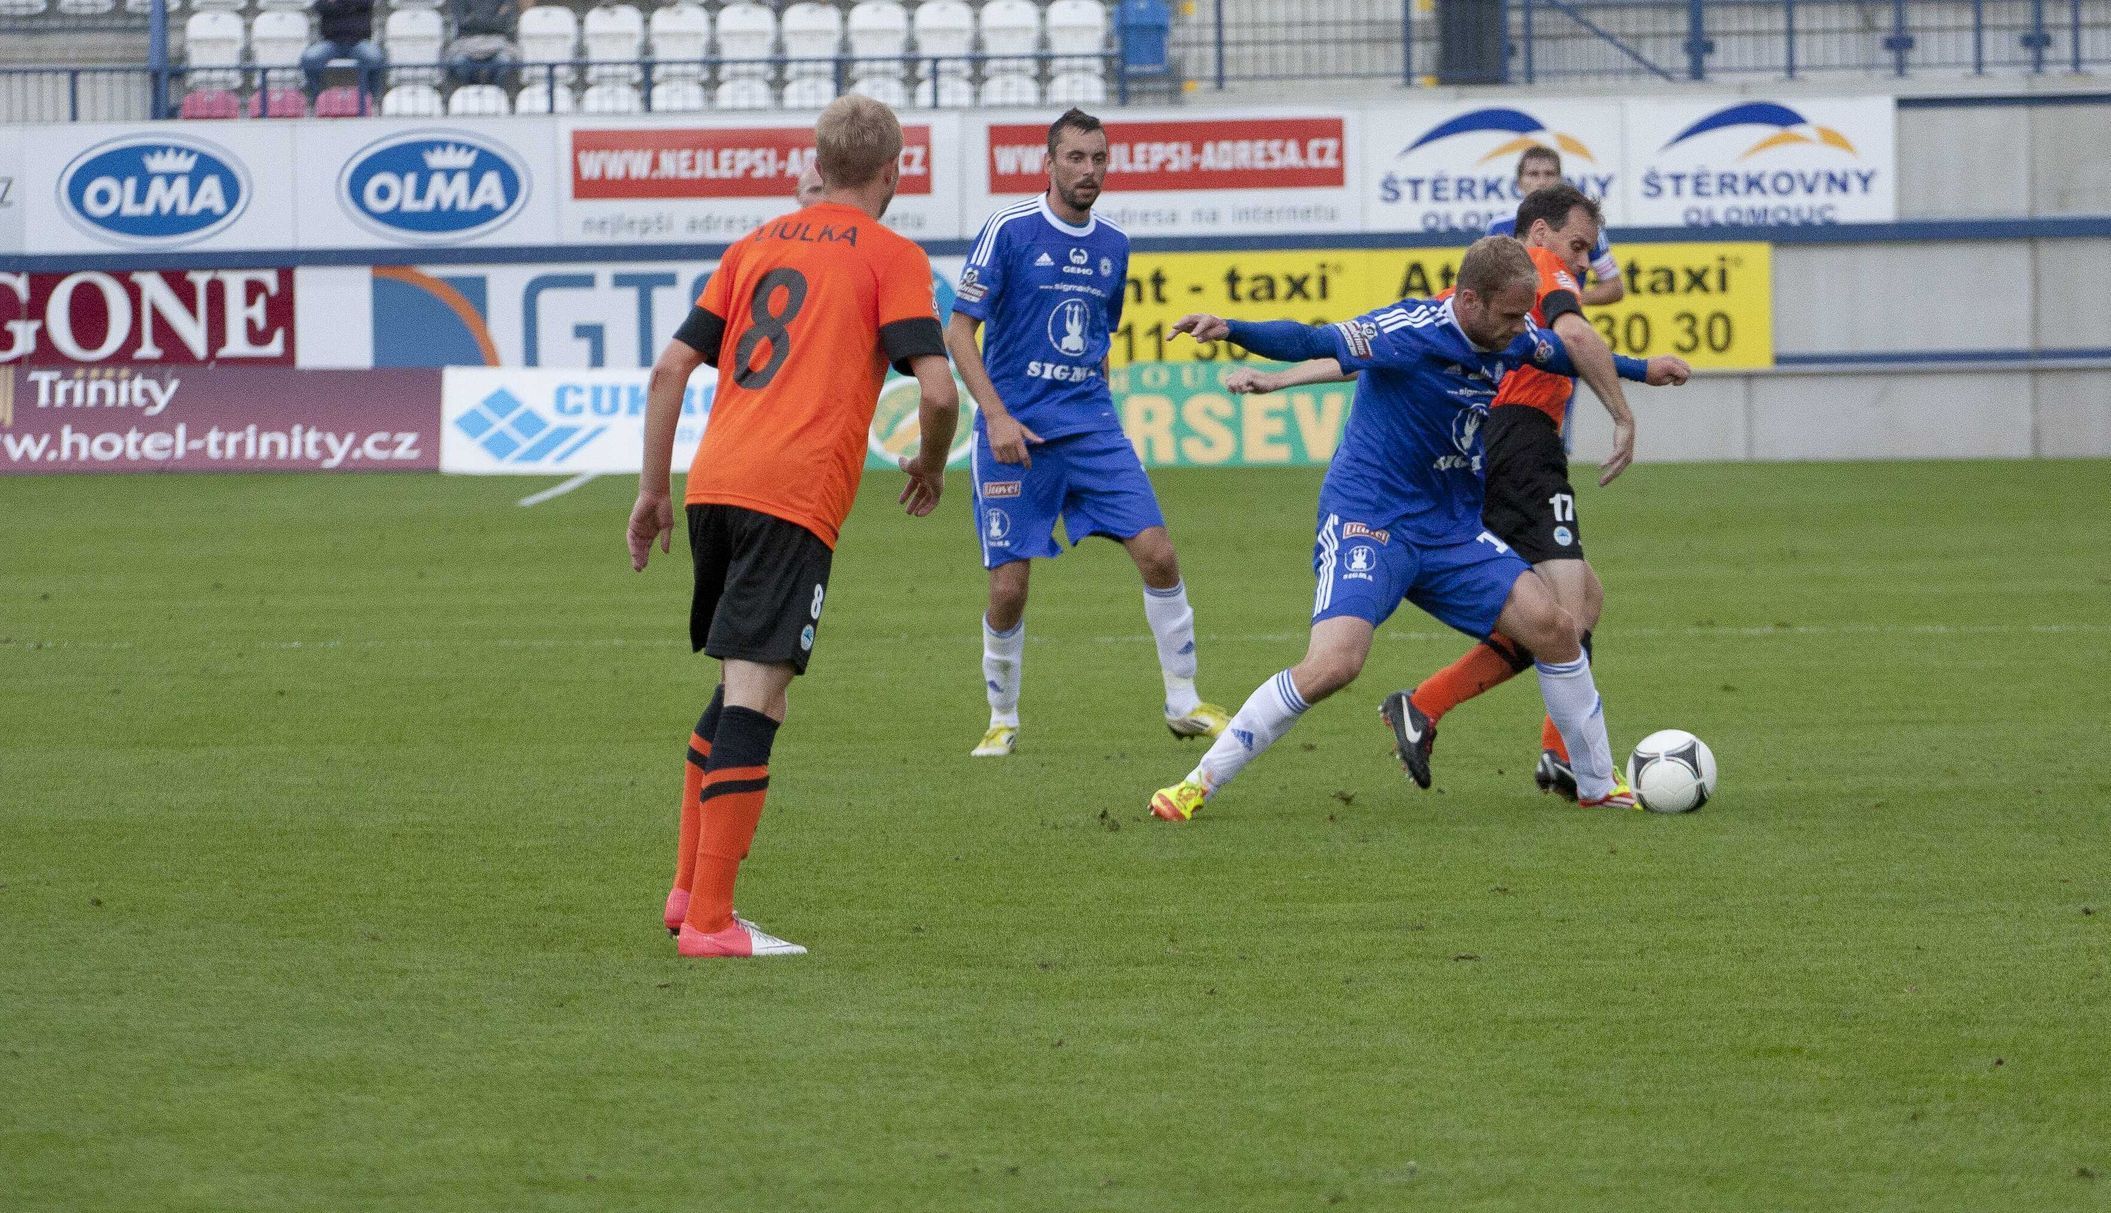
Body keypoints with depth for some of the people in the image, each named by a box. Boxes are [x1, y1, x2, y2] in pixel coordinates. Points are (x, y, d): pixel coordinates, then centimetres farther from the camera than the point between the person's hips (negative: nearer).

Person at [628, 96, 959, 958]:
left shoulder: (755, 247, 20)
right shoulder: (891, 258, 3)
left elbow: (670, 369, 17)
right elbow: (936, 387, -8)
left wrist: (653, 492, 21)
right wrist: (930, 468, 12)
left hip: (714, 481, 6)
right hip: (794, 496, -6)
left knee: (743, 687, 22)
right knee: (754, 699, -9)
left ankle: (689, 890, 24)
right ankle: (709, 921, -14)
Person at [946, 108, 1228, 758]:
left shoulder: (1113, 246, 11)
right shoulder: (1009, 230, -6)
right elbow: (958, 331, -6)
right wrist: (996, 416, -15)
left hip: (1093, 429, 4)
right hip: (1016, 434, -4)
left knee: (1157, 553, -7)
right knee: (1009, 587, -6)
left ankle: (1183, 703, 6)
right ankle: (1002, 719, 15)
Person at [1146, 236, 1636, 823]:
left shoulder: (1515, 338, 2)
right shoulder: (1410, 330, -20)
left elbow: (1574, 357, 24)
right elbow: (1315, 344, -28)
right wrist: (1232, 329, -44)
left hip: (1453, 531, 7)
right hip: (1368, 521, -7)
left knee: (1553, 626, -4)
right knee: (1334, 663, -25)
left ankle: (1600, 784, 16)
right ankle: (1198, 784, -11)